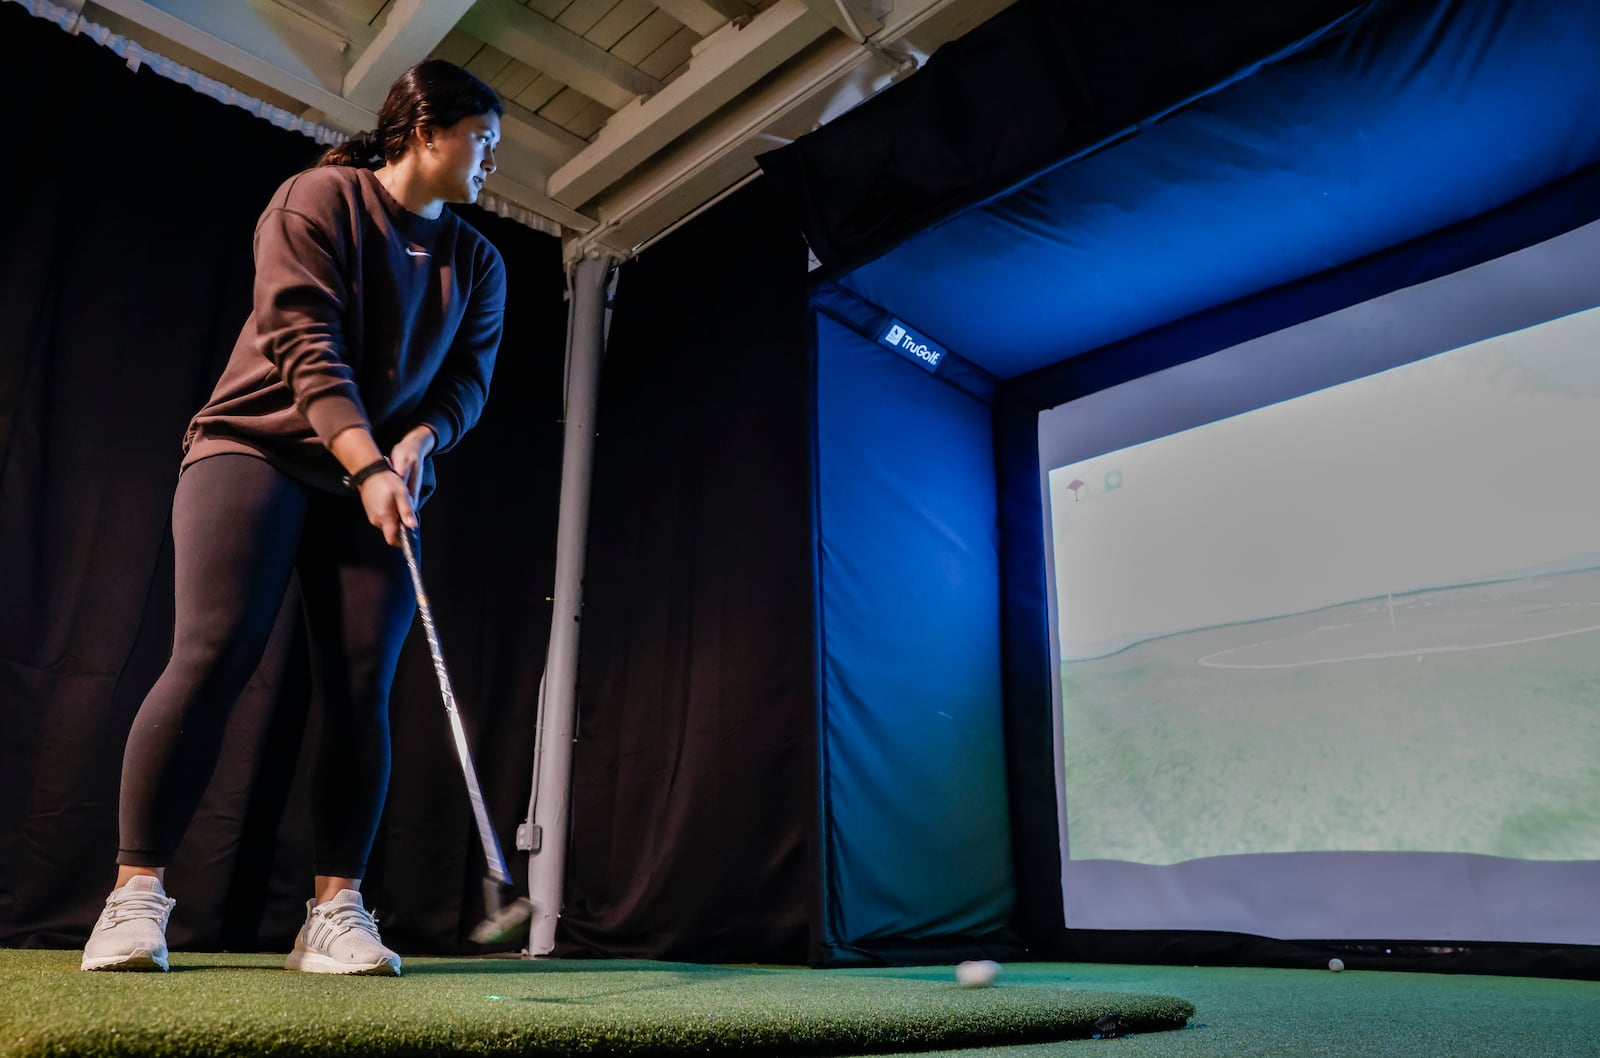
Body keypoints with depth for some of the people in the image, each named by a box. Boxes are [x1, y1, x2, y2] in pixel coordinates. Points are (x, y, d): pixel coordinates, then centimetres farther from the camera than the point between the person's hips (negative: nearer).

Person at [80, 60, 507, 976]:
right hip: (258, 449, -4)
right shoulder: (321, 197, -3)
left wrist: (416, 445, -16)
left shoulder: (478, 263, 12)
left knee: (363, 687, -8)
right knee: (214, 656, -16)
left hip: (381, 481, 4)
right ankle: (136, 898, -7)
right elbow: (305, 341, -15)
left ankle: (336, 912, -4)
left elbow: (468, 378, 5)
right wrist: (366, 465, -27)